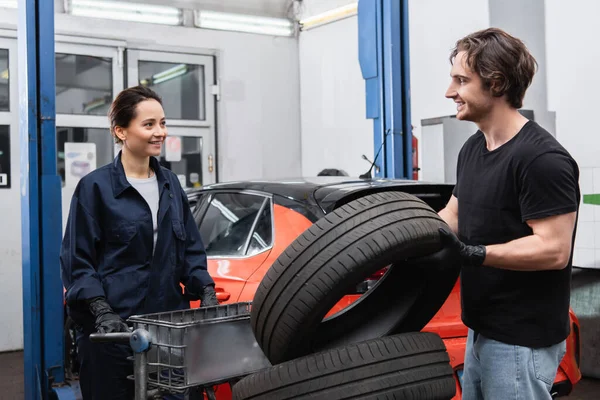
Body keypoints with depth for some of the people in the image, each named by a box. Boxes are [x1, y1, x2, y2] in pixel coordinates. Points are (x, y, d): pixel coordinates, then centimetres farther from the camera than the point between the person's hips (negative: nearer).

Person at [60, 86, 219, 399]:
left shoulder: (170, 184, 11)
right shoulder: (96, 186, -5)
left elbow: (191, 249, 15)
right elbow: (77, 261, -6)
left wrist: (206, 291, 0)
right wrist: (102, 312, -18)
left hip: (170, 323, 5)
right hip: (113, 329, -5)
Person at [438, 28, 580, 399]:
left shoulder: (542, 159, -20)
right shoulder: (472, 149, 8)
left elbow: (553, 250, -23)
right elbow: (453, 216, 13)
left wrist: (473, 254, -28)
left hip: (522, 341, -9)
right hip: (482, 330, 9)